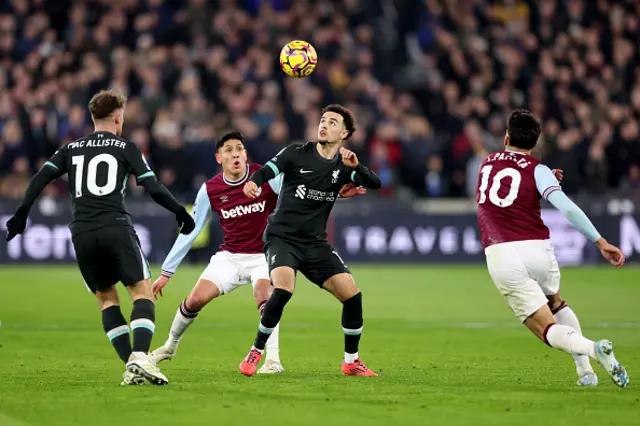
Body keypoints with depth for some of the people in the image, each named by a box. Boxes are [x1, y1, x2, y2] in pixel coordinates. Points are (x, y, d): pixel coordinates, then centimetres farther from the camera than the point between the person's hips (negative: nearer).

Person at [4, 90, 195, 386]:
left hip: (81, 234, 4)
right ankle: (140, 357, -24)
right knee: (143, 293, -2)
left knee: (107, 299, 15)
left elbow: (40, 178, 7)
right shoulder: (125, 147, 9)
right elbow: (153, 189, 2)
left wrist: (21, 214, 8)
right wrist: (180, 212, 14)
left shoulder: (71, 149, 19)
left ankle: (130, 365, 3)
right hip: (116, 228, -4)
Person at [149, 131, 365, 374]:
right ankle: (170, 346, 17)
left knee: (263, 293, -31)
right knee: (195, 299, -10)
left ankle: (273, 359, -29)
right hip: (229, 257, 2)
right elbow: (190, 232, 1)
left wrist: (336, 192, -37)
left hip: (264, 256, -2)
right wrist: (166, 272, 1)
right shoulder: (210, 190, -6)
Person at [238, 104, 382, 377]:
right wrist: (253, 183, -42)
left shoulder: (343, 166, 5)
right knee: (283, 290, -29)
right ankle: (255, 353, -12)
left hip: (316, 244, 4)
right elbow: (268, 171, -19)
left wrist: (356, 167, -29)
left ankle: (351, 362, 12)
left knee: (352, 295, -7)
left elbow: (375, 184, -9)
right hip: (282, 238, -4)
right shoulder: (297, 153, -4)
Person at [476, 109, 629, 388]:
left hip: (499, 255, 0)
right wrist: (601, 242, -12)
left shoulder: (486, 164, 16)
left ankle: (592, 348, -33)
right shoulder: (537, 170, 4)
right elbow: (566, 208, -12)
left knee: (549, 330, -3)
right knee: (556, 303, 31)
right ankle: (584, 370, 20)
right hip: (537, 249, 0)